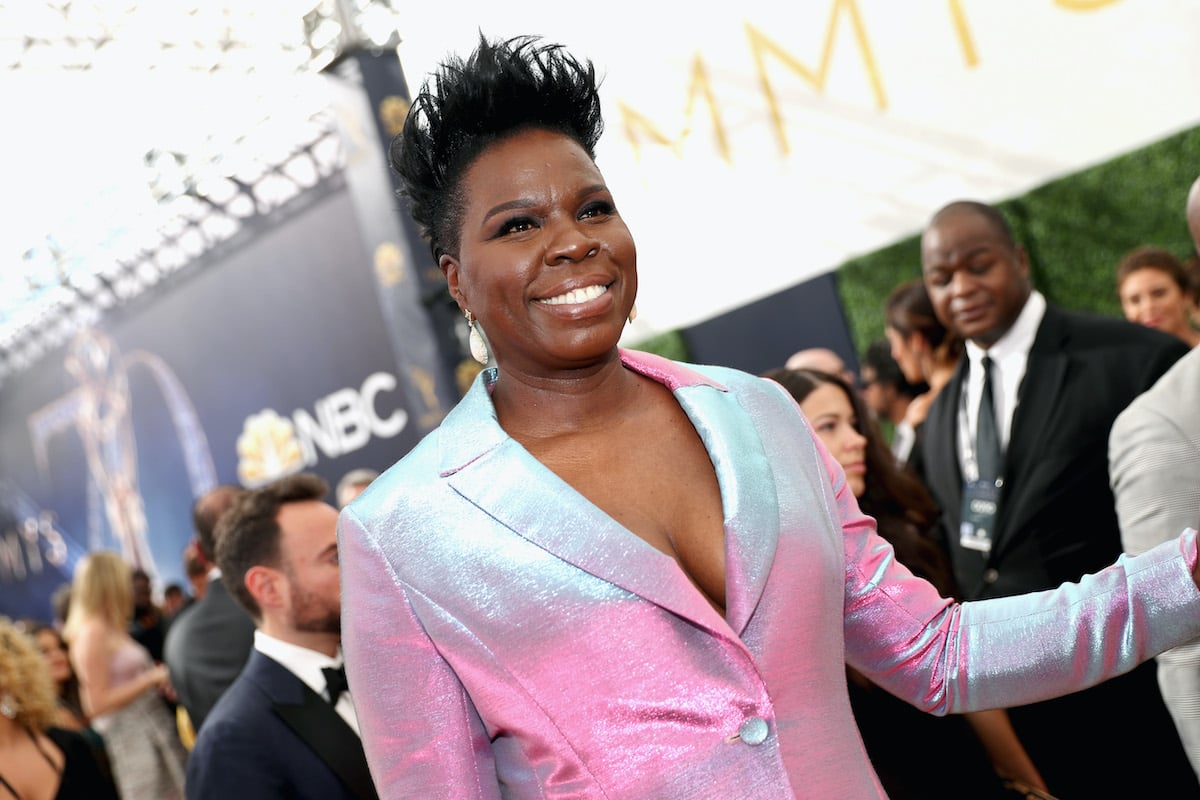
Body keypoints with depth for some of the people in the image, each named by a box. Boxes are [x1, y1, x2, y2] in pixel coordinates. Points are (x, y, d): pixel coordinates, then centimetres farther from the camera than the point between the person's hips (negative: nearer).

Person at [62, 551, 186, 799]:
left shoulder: (113, 629, 12)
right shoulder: (93, 632, -13)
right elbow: (98, 704, -17)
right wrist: (151, 678, -16)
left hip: (153, 731, 8)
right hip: (132, 739, -8)